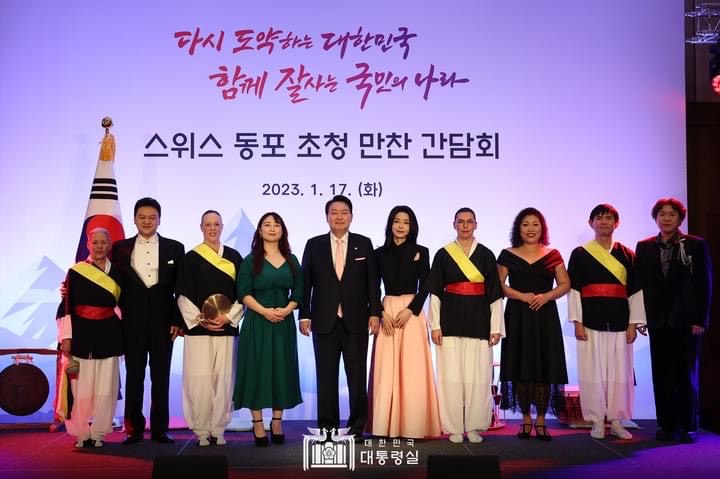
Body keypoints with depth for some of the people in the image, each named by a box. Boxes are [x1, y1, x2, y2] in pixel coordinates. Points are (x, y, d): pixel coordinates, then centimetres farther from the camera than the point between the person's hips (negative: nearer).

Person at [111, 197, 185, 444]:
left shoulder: (175, 248, 4)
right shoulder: (120, 248, 6)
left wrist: (178, 320, -3)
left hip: (163, 322, 0)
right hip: (132, 323, 0)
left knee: (161, 377, 5)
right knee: (134, 377, 6)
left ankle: (159, 429, 13)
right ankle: (134, 429, 15)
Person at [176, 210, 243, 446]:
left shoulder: (234, 257, 8)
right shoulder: (191, 258, 4)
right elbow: (182, 295, 2)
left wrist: (228, 317, -6)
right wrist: (199, 319, -8)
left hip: (226, 328, 1)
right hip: (198, 328, -1)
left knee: (223, 378, 1)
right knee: (199, 379, -5)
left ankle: (218, 429, 10)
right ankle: (201, 430, 5)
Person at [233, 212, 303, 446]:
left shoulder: (291, 260, 11)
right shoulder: (251, 260, 3)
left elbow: (298, 292, 7)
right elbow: (244, 292, -5)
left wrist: (287, 309, -11)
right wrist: (264, 311, -17)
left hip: (284, 322, 3)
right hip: (257, 322, -3)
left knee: (282, 369, 4)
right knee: (257, 369, -2)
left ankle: (277, 422, 13)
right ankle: (258, 424, 6)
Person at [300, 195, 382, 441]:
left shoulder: (364, 244, 6)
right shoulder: (314, 245, 6)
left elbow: (372, 282, 4)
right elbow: (305, 282, 5)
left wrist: (374, 312, -3)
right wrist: (305, 315, -1)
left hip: (356, 321, 0)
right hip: (324, 321, 1)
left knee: (357, 376, 4)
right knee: (326, 377, 6)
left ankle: (357, 427, 13)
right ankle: (327, 427, 14)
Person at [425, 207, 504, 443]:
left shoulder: (486, 255, 6)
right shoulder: (443, 255, 5)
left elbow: (495, 293, 5)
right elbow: (435, 292, 4)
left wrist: (496, 327, 0)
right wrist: (435, 325, -3)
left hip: (478, 321, 1)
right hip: (451, 321, 0)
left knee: (478, 375, -1)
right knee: (451, 375, -1)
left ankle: (474, 427, 11)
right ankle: (454, 428, 9)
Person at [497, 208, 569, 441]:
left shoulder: (552, 255, 8)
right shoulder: (508, 255, 5)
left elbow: (565, 284, 6)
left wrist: (547, 296, -12)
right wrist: (521, 296, -13)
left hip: (545, 316, 1)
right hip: (517, 317, 0)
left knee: (544, 367, -2)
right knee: (520, 367, 0)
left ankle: (541, 421, 7)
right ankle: (526, 419, 11)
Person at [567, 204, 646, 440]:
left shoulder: (627, 255, 10)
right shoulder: (579, 254, 4)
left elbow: (636, 291, 8)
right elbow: (574, 290, 0)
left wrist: (633, 324, 2)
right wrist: (577, 322, -7)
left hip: (619, 322, 2)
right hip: (591, 323, -2)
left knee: (620, 372, 3)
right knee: (593, 372, 0)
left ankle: (617, 421, 14)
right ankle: (597, 422, 10)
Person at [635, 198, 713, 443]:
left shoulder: (696, 245, 0)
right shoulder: (644, 247, 7)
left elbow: (705, 284, -2)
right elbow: (641, 284, 6)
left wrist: (700, 319, -8)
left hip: (686, 320, -2)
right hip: (658, 320, 2)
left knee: (687, 374, 6)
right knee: (662, 374, 5)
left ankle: (687, 426, 14)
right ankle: (666, 425, 13)